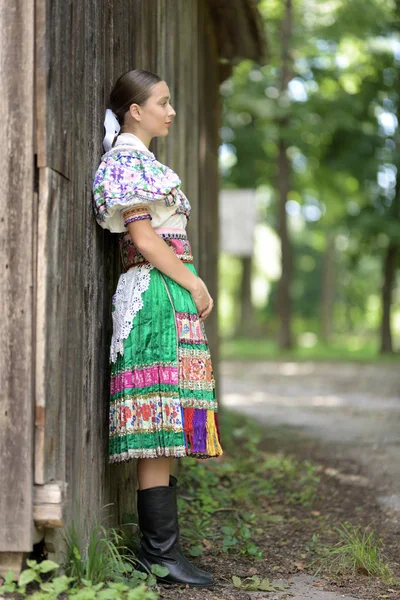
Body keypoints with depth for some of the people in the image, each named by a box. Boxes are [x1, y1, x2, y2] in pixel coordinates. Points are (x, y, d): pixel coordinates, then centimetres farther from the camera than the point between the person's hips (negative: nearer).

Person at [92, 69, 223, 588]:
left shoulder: (142, 162, 24)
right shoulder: (126, 161, -6)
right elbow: (143, 239, -14)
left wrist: (192, 287, 11)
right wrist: (193, 284, -9)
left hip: (173, 293, 10)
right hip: (156, 294, -10)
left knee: (164, 434, 7)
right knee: (160, 427, -12)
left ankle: (156, 548, 9)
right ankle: (162, 553, -11)